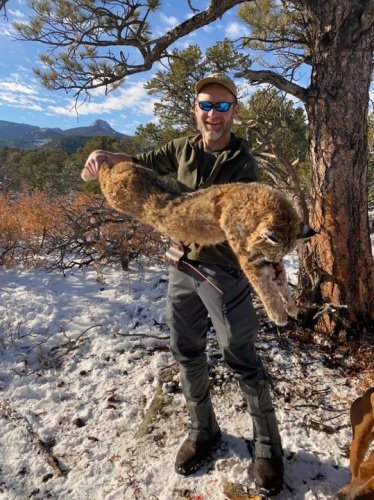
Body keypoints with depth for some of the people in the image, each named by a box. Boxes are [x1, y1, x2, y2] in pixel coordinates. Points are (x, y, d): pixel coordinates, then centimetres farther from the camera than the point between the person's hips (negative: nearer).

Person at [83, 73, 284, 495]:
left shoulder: (242, 163, -9)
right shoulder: (183, 149, 5)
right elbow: (143, 164, 15)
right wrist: (107, 157, -4)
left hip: (223, 270, -5)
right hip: (182, 266, 5)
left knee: (241, 359, 3)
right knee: (186, 351, 14)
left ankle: (267, 444, 26)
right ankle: (202, 430, 36)